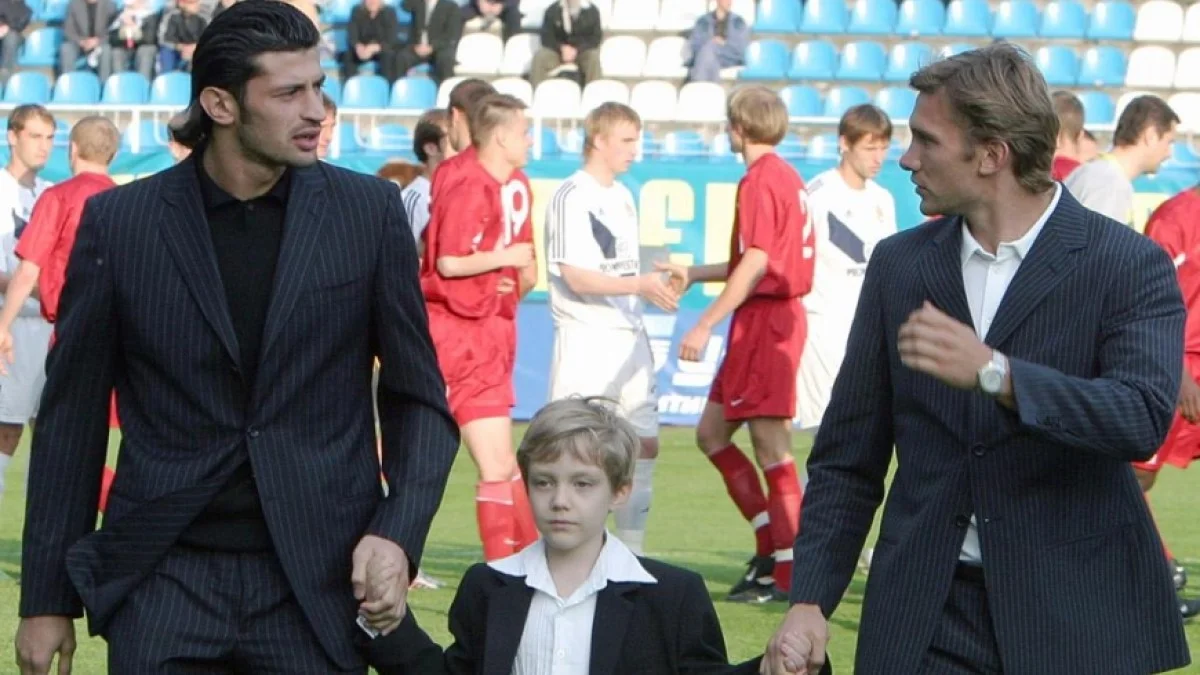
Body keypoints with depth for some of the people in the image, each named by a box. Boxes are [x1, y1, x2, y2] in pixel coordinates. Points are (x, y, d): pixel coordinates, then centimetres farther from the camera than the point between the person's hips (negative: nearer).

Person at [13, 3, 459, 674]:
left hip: (320, 580, 0)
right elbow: (71, 419, 5)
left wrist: (398, 538, -8)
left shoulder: (367, 210, 2)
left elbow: (419, 399, 8)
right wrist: (48, 600, 5)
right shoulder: (119, 222, 0)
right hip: (168, 577, 0)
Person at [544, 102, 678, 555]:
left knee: (644, 441, 8)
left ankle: (631, 550, 15)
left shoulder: (623, 197, 17)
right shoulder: (571, 198, -10)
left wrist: (657, 282, 13)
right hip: (585, 337, -9)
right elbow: (576, 277, -18)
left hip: (628, 335, 9)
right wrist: (639, 285, -25)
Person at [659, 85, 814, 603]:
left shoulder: (759, 181, -13)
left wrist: (706, 325, -23)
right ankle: (772, 542, 15)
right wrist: (695, 274, 28)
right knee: (711, 432, 14)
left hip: (765, 321, -10)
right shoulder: (786, 178, 16)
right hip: (777, 315, 10)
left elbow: (755, 265, -22)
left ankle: (789, 573, -3)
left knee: (771, 446, -6)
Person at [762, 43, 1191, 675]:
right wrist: (809, 600, 0)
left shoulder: (1129, 266, -5)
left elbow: (1144, 418, -21)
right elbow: (847, 459, 11)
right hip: (924, 621, 3)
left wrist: (995, 373, -31)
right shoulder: (898, 264, 9)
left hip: (1074, 622, -3)